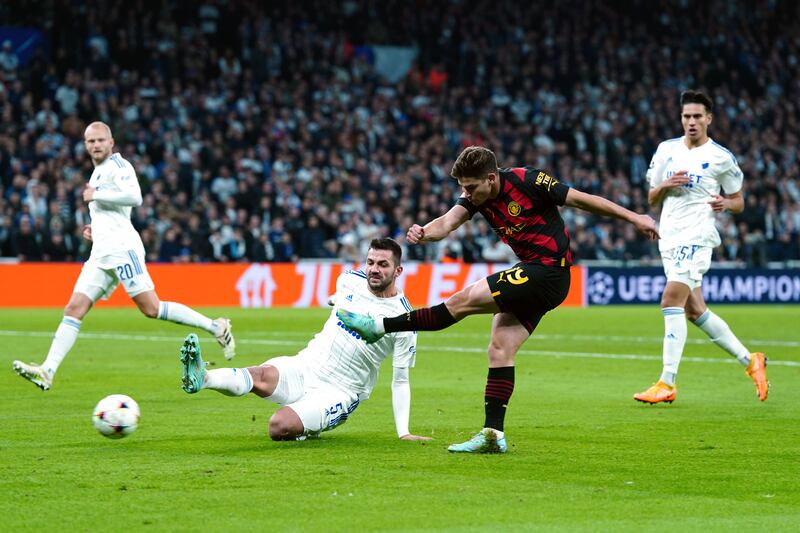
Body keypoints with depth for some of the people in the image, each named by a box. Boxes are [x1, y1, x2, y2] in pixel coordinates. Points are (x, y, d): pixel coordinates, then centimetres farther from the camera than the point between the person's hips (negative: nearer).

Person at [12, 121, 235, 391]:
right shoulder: (99, 172, 25)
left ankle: (215, 327, -3)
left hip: (121, 247, -9)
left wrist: (95, 195, -13)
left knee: (151, 308, -13)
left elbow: (134, 197, -20)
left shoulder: (117, 165, -3)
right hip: (101, 253, 9)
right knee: (74, 309, -3)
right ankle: (47, 372, -10)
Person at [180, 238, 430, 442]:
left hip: (339, 392, -4)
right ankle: (201, 378, -51)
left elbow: (400, 381, -5)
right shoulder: (349, 280, 2)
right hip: (304, 367, 4)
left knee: (279, 427, -28)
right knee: (262, 375, -30)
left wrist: (404, 432, -8)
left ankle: (306, 430, 3)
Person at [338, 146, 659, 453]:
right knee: (499, 349, 0)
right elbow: (448, 222, -12)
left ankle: (380, 327, -2)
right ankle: (493, 435, -2)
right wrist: (424, 233, -35)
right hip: (532, 276, 8)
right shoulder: (476, 196, 3)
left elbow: (582, 200, -9)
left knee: (464, 301, -11)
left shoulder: (528, 181, -16)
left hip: (549, 272, -8)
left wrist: (633, 218, -5)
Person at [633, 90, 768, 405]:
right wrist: (666, 185, -6)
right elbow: (652, 199, 15)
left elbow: (738, 201, 7)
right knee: (695, 311, 9)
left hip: (696, 237, -6)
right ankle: (750, 360, 24)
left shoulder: (721, 158, -2)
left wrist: (725, 203, -15)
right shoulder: (666, 150, 11)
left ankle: (667, 384, -18)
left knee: (671, 302, -19)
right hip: (669, 238, 6)